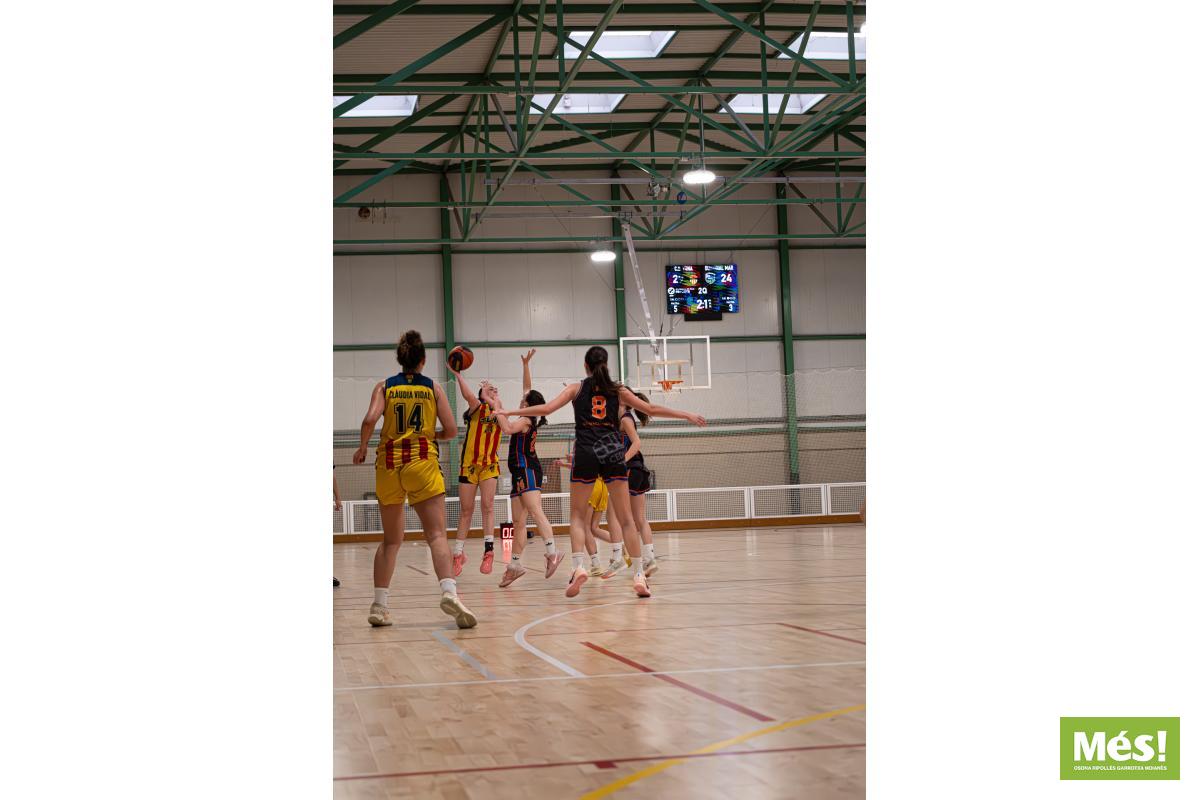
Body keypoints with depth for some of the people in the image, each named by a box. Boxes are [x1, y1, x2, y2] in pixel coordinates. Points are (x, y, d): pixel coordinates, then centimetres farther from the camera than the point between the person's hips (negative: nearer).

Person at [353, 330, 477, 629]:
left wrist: (362, 448, 7)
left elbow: (370, 419, -9)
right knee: (437, 534, -9)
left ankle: (379, 606, 11)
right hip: (422, 462, -2)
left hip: (388, 463, 2)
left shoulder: (384, 387, 7)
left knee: (391, 539, 14)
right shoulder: (433, 388, 7)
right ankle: (449, 591, -32)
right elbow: (451, 430, 2)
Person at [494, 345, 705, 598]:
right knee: (626, 518, 3)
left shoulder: (577, 388, 8)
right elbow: (651, 409, 14)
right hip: (613, 453, 1)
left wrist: (507, 412, 6)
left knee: (578, 515, 8)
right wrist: (686, 415, 24)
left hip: (586, 453, -1)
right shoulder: (617, 390, 12)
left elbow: (546, 408, -1)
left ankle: (578, 566, -13)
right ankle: (639, 575, -2)